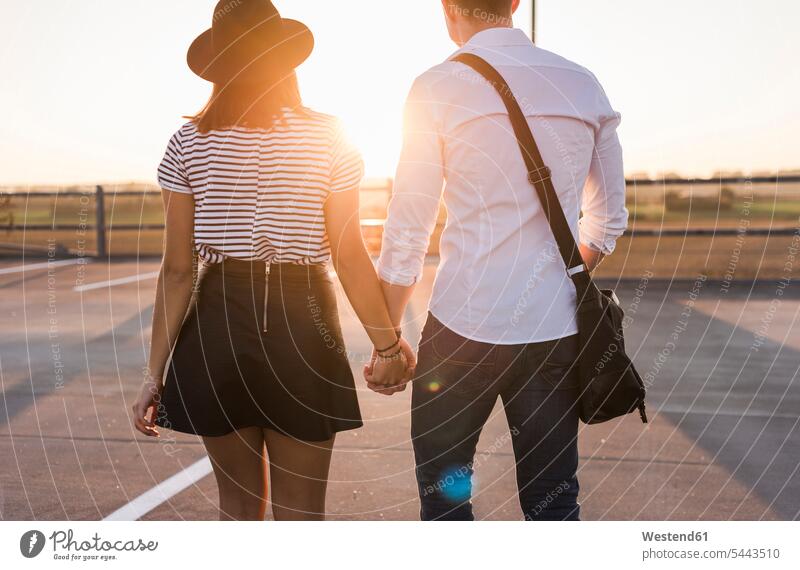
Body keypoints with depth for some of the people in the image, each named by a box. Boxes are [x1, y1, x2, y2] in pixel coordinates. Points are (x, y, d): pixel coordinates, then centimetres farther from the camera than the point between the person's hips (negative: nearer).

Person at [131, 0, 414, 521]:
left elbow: (178, 271, -4)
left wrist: (157, 371, 1)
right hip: (303, 326, -1)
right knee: (300, 514, 10)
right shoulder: (329, 138, -4)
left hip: (219, 327, 2)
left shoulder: (189, 145, -2)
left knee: (240, 506, 17)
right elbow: (349, 256, -8)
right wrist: (388, 344, 2)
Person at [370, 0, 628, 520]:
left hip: (465, 321, -4)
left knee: (443, 485, 12)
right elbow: (609, 219, 13)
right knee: (554, 495, 15)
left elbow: (407, 232, -6)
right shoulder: (584, 86, 6)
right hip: (556, 328, 4)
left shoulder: (438, 88, -6)